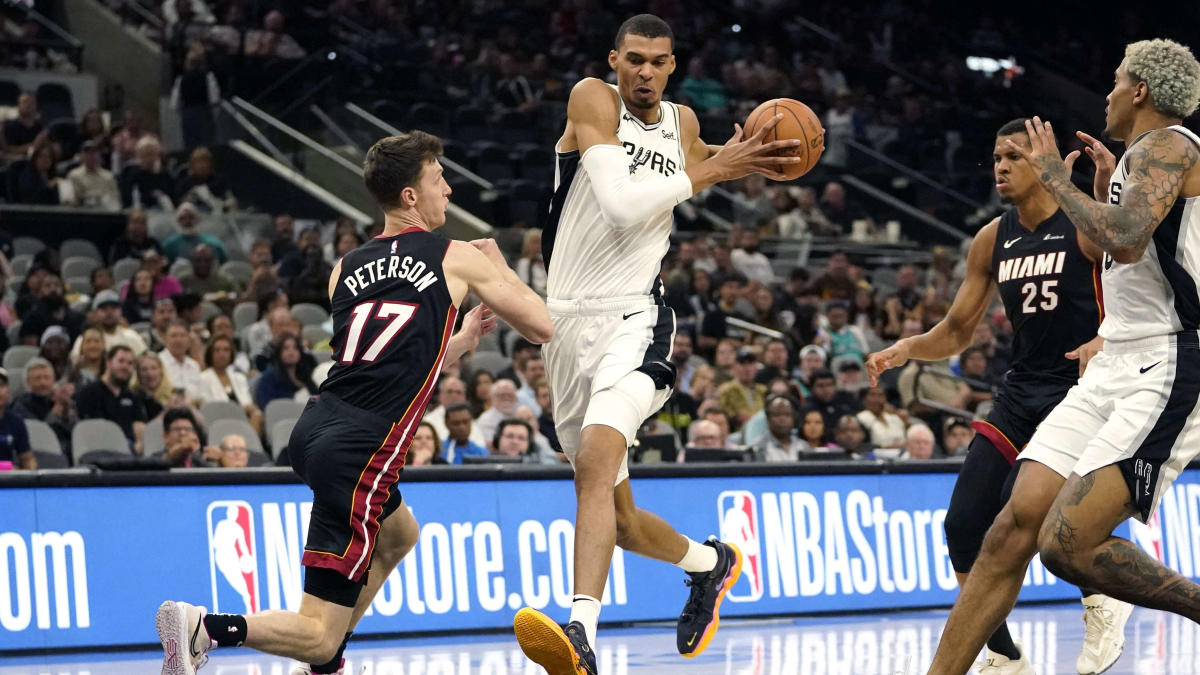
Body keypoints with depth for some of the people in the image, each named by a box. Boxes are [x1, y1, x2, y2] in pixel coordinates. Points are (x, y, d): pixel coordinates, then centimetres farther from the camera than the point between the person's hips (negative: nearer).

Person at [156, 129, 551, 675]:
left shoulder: (346, 269, 17)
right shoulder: (458, 258, 2)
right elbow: (543, 327, 12)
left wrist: (465, 334, 36)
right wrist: (498, 268, 28)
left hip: (315, 429, 7)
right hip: (360, 451, -7)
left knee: (398, 534, 37)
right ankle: (207, 627, -25)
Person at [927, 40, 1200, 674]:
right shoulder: (1142, 158, 23)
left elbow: (1126, 241, -26)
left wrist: (1056, 177, -12)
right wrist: (1105, 189, 29)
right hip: (1114, 368, 10)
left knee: (1068, 546, -22)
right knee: (1014, 527, -1)